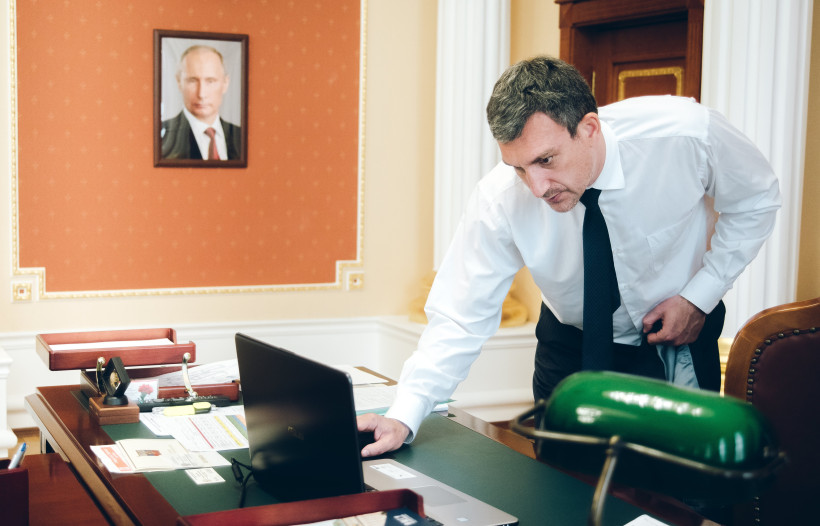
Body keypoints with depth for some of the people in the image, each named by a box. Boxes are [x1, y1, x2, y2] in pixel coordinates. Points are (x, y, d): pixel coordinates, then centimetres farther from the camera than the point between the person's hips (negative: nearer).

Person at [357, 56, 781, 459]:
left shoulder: (687, 132, -30)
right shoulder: (499, 200, -29)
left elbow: (757, 198, -10)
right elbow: (459, 319, -22)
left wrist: (700, 296, -17)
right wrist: (403, 417, -33)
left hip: (678, 336, 0)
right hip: (573, 348, 0)